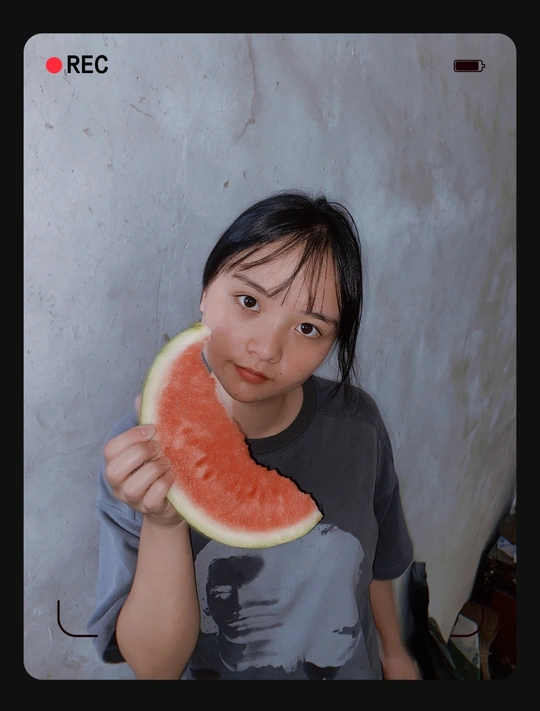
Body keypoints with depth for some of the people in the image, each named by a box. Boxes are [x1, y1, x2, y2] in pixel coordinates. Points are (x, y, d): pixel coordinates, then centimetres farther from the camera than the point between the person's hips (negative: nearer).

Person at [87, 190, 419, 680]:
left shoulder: (356, 421, -20)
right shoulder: (137, 451, -26)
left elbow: (375, 560, -2)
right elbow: (156, 666, -23)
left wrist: (394, 652, 11)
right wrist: (162, 525, -39)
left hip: (354, 668, 2)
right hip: (211, 672, -1)